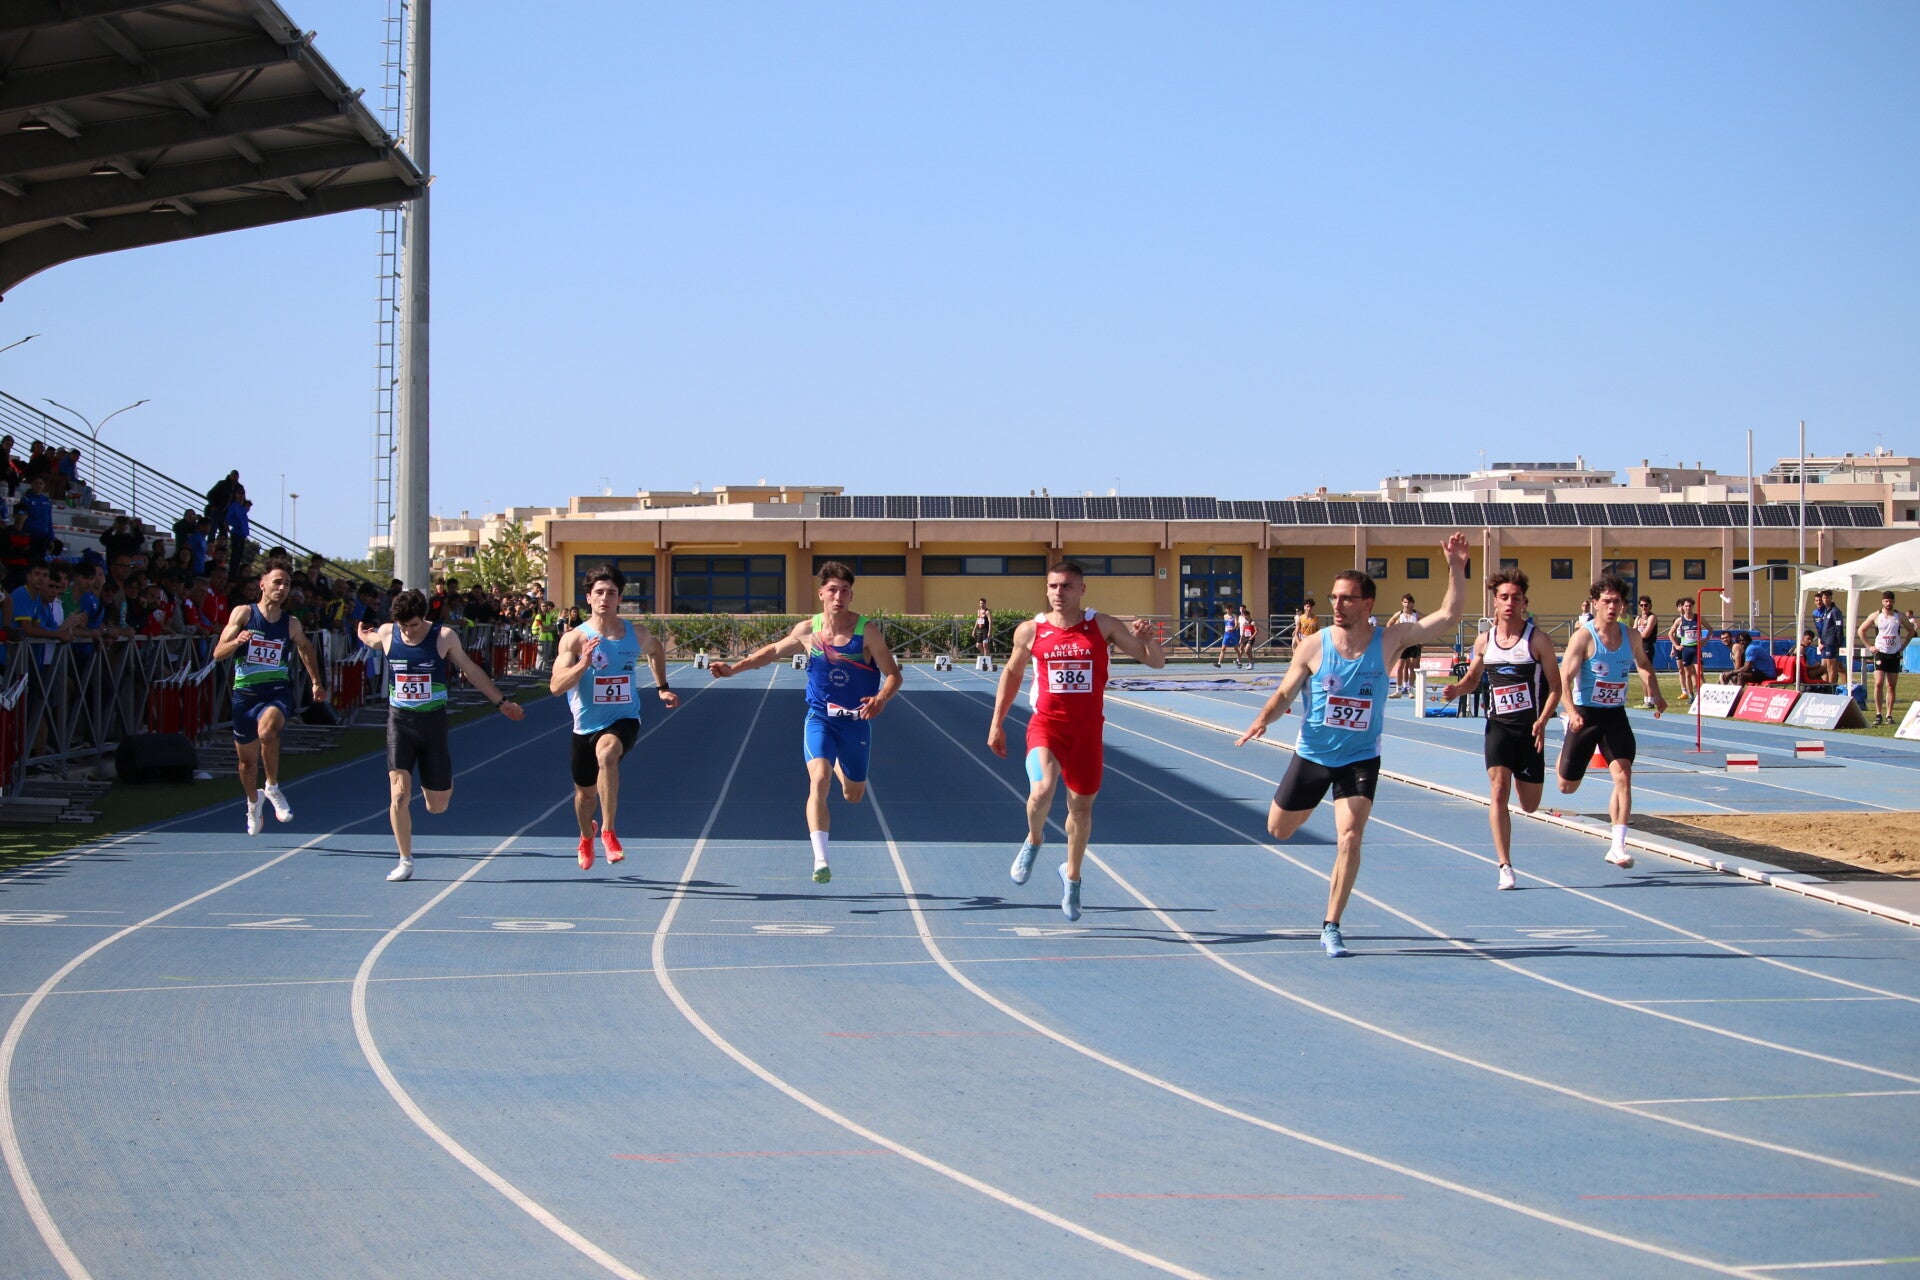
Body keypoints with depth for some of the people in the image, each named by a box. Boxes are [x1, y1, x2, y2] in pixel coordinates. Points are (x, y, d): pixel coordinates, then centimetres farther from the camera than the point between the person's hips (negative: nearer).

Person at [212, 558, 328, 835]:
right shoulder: (243, 613, -2)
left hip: (278, 691, -1)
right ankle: (253, 803, 43)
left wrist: (316, 682, 24)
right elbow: (218, 653, -5)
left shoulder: (291, 623, 4)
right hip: (245, 692, 1)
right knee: (247, 759, 12)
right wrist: (237, 641, -25)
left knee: (267, 730, -34)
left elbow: (305, 649, 26)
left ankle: (273, 789, -13)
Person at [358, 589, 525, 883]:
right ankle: (406, 862, 1)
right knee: (399, 794, -13)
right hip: (399, 722, 0)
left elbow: (471, 670, 7)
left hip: (433, 723, 0)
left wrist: (501, 702, 13)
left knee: (437, 805, 4)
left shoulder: (444, 637, -7)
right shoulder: (386, 633, -4)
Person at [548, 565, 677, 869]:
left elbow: (656, 650, 23)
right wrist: (583, 664, -34)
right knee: (585, 792, 16)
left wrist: (661, 688, 18)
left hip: (623, 721, -1)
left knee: (606, 754, -35)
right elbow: (556, 686, -20)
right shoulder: (574, 638, -10)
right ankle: (587, 836, 51)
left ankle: (608, 831, -27)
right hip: (586, 725, 1)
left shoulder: (637, 633, -2)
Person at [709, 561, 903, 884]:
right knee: (818, 779, -25)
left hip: (856, 721, 0)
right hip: (820, 718, 0)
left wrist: (881, 699, -30)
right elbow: (774, 650, 14)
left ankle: (838, 766, 55)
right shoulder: (807, 631, -4)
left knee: (853, 796, 16)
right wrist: (734, 668, 7)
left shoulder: (868, 631, -11)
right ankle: (820, 861, -27)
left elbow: (893, 674, -9)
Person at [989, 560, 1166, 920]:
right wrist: (996, 723, 15)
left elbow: (1156, 661, -1)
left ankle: (1072, 877, 37)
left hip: (1087, 730, 1)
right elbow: (1012, 673, 15)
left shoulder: (1103, 626, -3)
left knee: (1081, 807, 13)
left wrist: (1148, 638, -24)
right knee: (1042, 789, -28)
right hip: (1046, 724, -1)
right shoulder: (1030, 631, -2)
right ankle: (1034, 839, 5)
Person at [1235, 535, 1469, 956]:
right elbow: (1285, 694, -4)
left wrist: (1456, 568, -23)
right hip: (1312, 755, 1)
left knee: (1350, 837, -16)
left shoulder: (1388, 640, -10)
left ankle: (1331, 928, -5)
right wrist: (1263, 720, -24)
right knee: (1278, 830, 13)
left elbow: (1448, 616, -13)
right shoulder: (1313, 648, -11)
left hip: (1361, 758, -1)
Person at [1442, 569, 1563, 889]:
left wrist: (1542, 722, -18)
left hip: (1529, 728, -1)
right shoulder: (1484, 641, 2)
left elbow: (1555, 687, -4)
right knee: (1499, 790, -17)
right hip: (1498, 725, 1)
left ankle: (1524, 777, 47)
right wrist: (1456, 689, -4)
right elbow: (1473, 676, 18)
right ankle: (1505, 866, -15)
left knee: (1529, 805, 7)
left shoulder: (1538, 640, -6)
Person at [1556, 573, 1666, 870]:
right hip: (1585, 715, -3)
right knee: (1567, 787, 9)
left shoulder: (1631, 637, 2)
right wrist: (1572, 711, -33)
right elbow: (1564, 677, -18)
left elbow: (1644, 665, 22)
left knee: (1623, 776, -16)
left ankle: (1617, 846, -15)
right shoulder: (1583, 637, -14)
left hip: (1616, 716, 3)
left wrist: (1656, 695, 5)